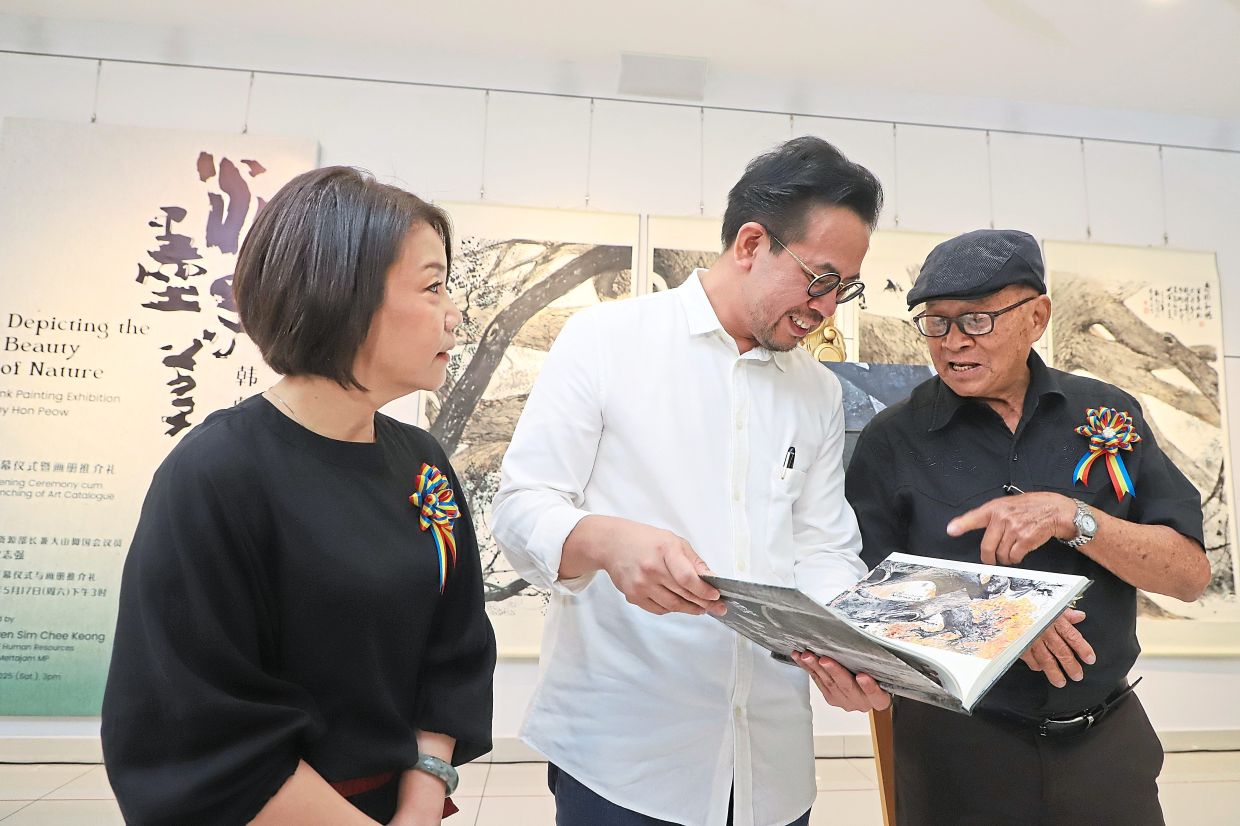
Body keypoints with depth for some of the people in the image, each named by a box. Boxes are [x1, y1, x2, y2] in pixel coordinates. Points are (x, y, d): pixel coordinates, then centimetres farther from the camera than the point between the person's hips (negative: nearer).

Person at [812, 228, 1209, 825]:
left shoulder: (1109, 415, -1)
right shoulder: (892, 441, -8)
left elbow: (1191, 574, -4)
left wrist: (1071, 517, -20)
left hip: (1107, 738, 3)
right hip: (954, 747, -2)